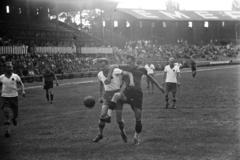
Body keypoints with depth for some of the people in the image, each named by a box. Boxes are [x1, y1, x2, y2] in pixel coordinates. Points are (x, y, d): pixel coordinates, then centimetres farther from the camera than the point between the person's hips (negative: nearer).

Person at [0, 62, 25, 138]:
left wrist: (23, 91, -6)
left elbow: (21, 83, 8)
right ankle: (8, 130, -11)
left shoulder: (15, 76, -1)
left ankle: (13, 117, 49)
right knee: (7, 113, -14)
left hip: (14, 97, 1)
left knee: (15, 113, 10)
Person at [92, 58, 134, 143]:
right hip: (107, 95, 3)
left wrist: (131, 82, -32)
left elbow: (129, 74, -13)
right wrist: (100, 96, 24)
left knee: (118, 118, -6)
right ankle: (100, 134, 7)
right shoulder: (100, 75, 0)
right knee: (103, 115, -11)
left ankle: (122, 131, 24)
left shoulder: (115, 71, -16)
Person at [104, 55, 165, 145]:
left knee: (138, 117, -2)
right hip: (127, 91, 0)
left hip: (137, 93, 0)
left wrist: (158, 86, 23)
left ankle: (136, 137, 20)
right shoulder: (125, 67, 1)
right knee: (117, 96, -35)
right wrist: (108, 78, -2)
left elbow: (149, 76, 20)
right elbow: (113, 66, 9)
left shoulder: (141, 69, 2)